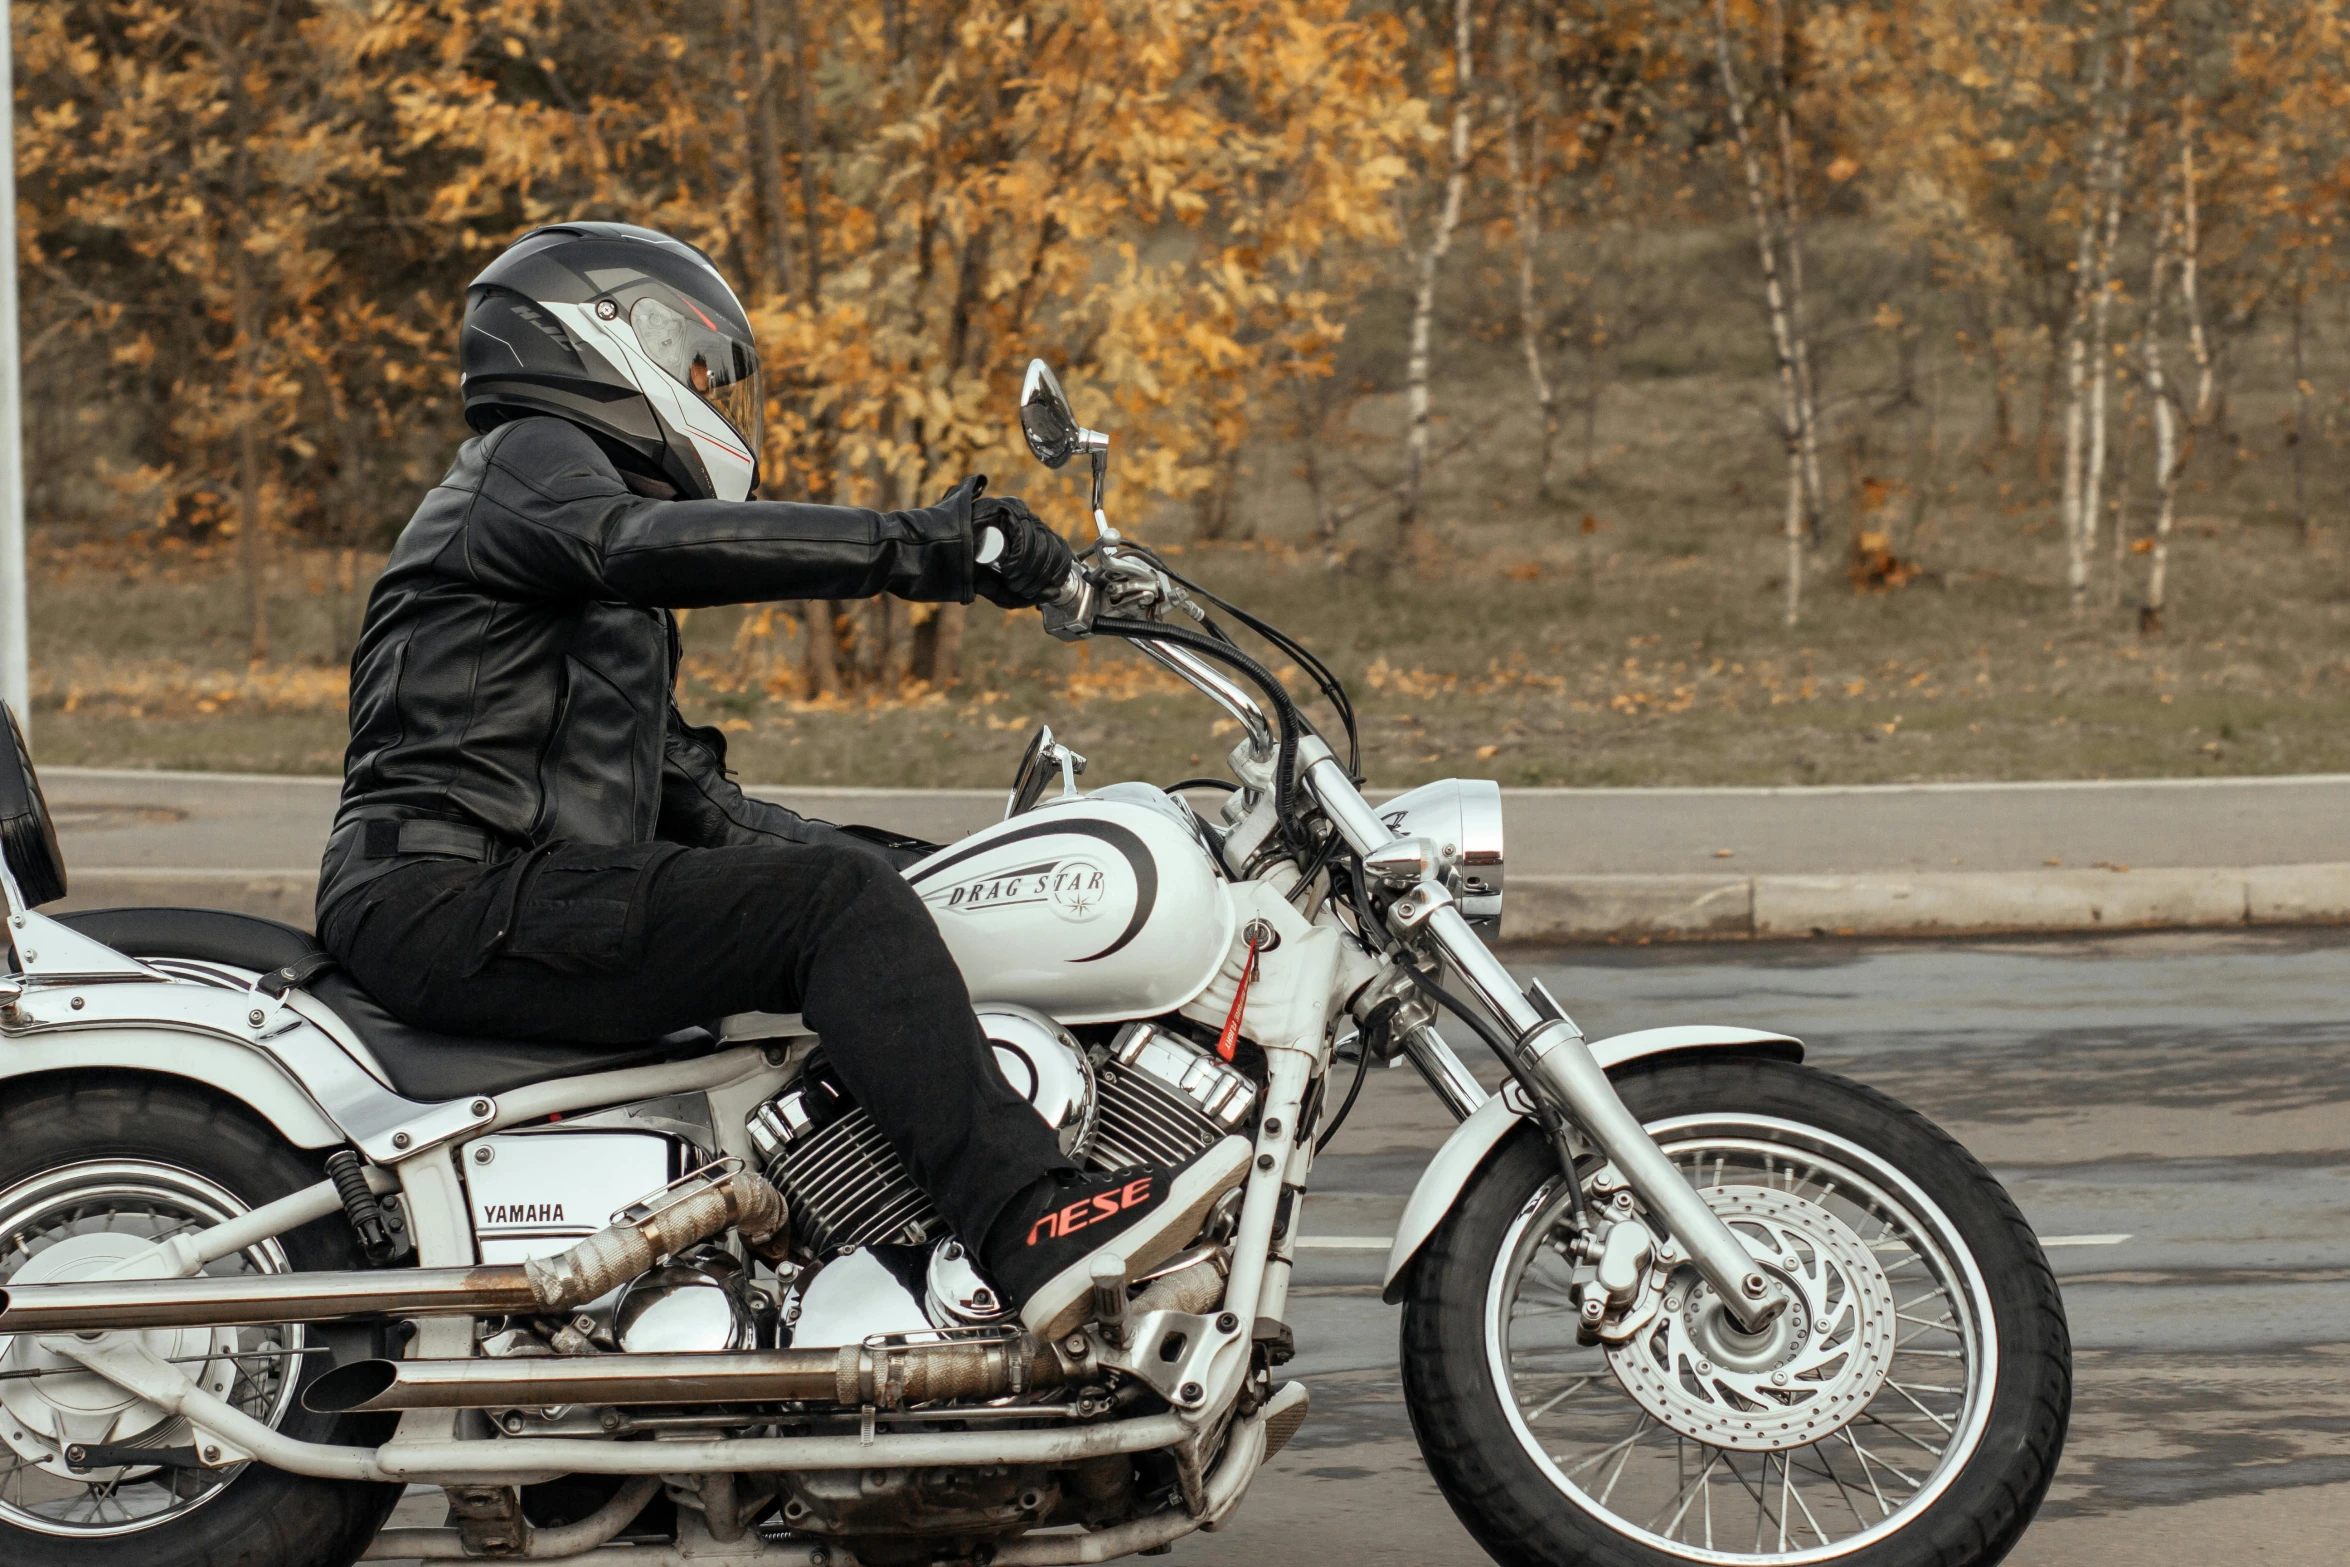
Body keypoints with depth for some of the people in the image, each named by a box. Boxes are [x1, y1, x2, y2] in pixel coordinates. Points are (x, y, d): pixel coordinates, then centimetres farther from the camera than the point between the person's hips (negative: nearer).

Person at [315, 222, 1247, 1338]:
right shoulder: (531, 461, -3)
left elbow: (675, 785, 28)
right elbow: (646, 538, -26)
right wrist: (911, 546, -32)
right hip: (455, 901, -11)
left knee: (847, 870, 14)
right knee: (834, 903, -22)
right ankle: (1035, 1229, -32)